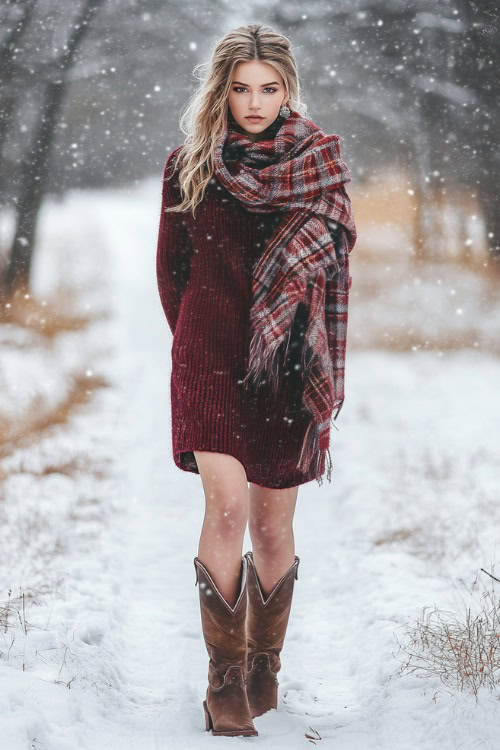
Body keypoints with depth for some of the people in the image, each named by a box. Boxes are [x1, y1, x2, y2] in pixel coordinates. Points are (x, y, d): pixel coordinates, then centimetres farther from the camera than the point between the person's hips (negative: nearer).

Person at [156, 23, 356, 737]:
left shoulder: (320, 163, 4)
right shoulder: (189, 165, 4)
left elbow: (336, 270, 8)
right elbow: (171, 268, 14)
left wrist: (321, 369, 4)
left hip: (287, 363, 1)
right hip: (211, 356, -1)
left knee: (273, 524, 4)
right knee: (227, 505, -16)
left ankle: (265, 668, 22)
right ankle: (225, 679, -8)